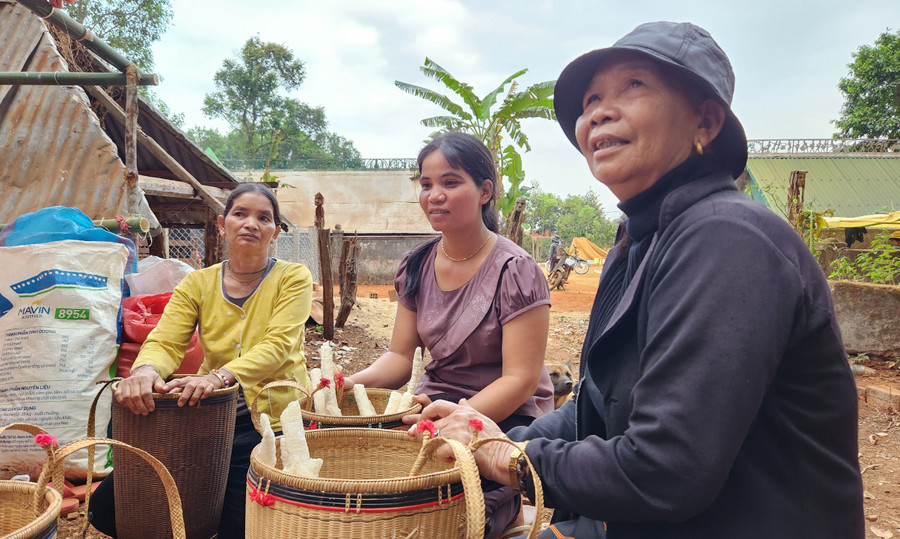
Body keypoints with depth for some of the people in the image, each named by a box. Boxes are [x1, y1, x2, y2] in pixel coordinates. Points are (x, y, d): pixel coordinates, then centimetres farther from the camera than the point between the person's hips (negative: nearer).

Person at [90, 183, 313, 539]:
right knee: (108, 503, -4)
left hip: (271, 418, -3)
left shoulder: (293, 278, -4)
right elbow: (164, 341, -4)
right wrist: (146, 369, -30)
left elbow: (278, 344, -18)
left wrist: (220, 376, -35)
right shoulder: (198, 284, 7)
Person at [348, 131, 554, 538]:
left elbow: (520, 380, -13)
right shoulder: (416, 267, 7)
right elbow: (400, 356, 6)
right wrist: (355, 382, -13)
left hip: (506, 420, -5)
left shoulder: (514, 271, -10)